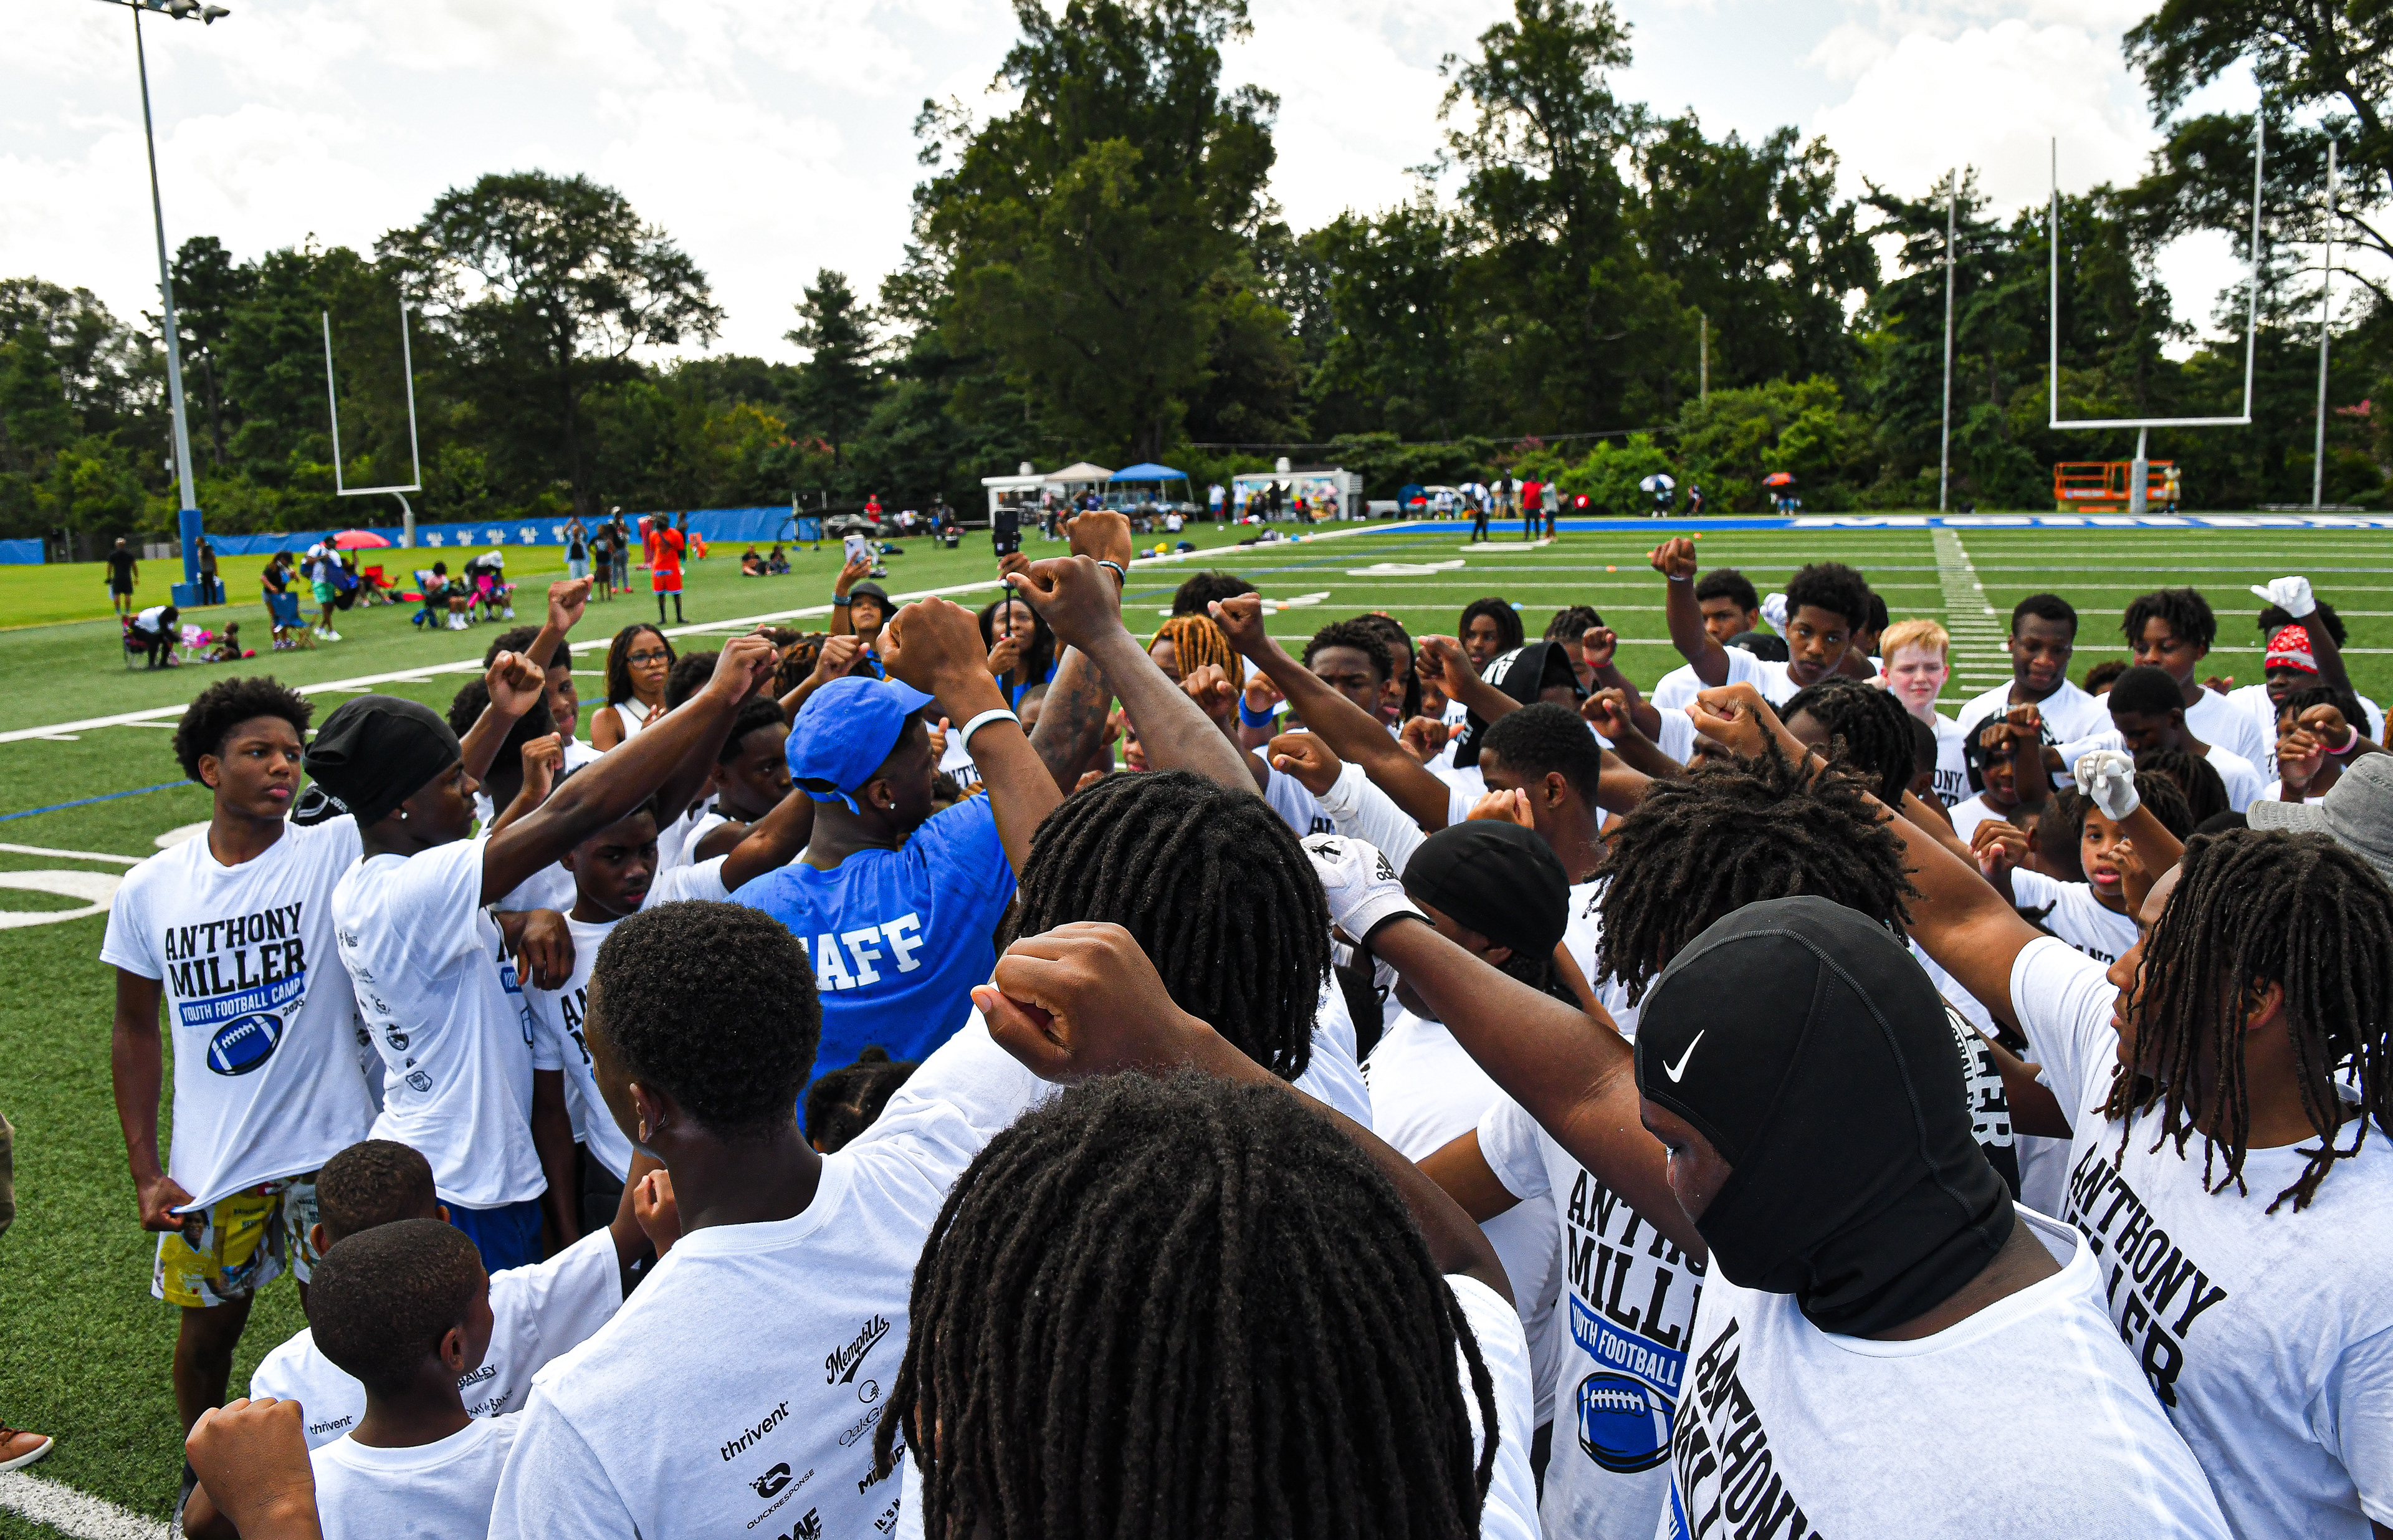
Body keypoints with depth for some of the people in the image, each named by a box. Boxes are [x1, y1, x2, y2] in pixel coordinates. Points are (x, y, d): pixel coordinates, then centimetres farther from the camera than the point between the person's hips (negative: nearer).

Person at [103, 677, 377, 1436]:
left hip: (330, 1148, -2)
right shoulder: (150, 890, -1)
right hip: (208, 1167, 2)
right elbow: (136, 1030, 7)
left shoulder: (336, 848, -10)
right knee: (207, 1330, 17)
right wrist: (145, 1172, 4)